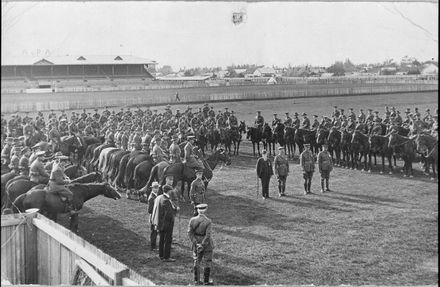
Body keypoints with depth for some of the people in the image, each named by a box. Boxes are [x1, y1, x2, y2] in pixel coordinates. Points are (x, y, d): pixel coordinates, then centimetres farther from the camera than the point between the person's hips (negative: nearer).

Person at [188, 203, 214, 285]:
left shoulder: (192, 220, -7)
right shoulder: (208, 222, -17)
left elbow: (190, 233, -9)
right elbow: (208, 235, -22)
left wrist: (196, 244, -9)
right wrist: (202, 246, -17)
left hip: (196, 243, 4)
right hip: (207, 244, -4)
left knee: (197, 261, 15)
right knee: (208, 262, 9)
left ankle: (196, 280, 17)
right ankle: (206, 281, 11)